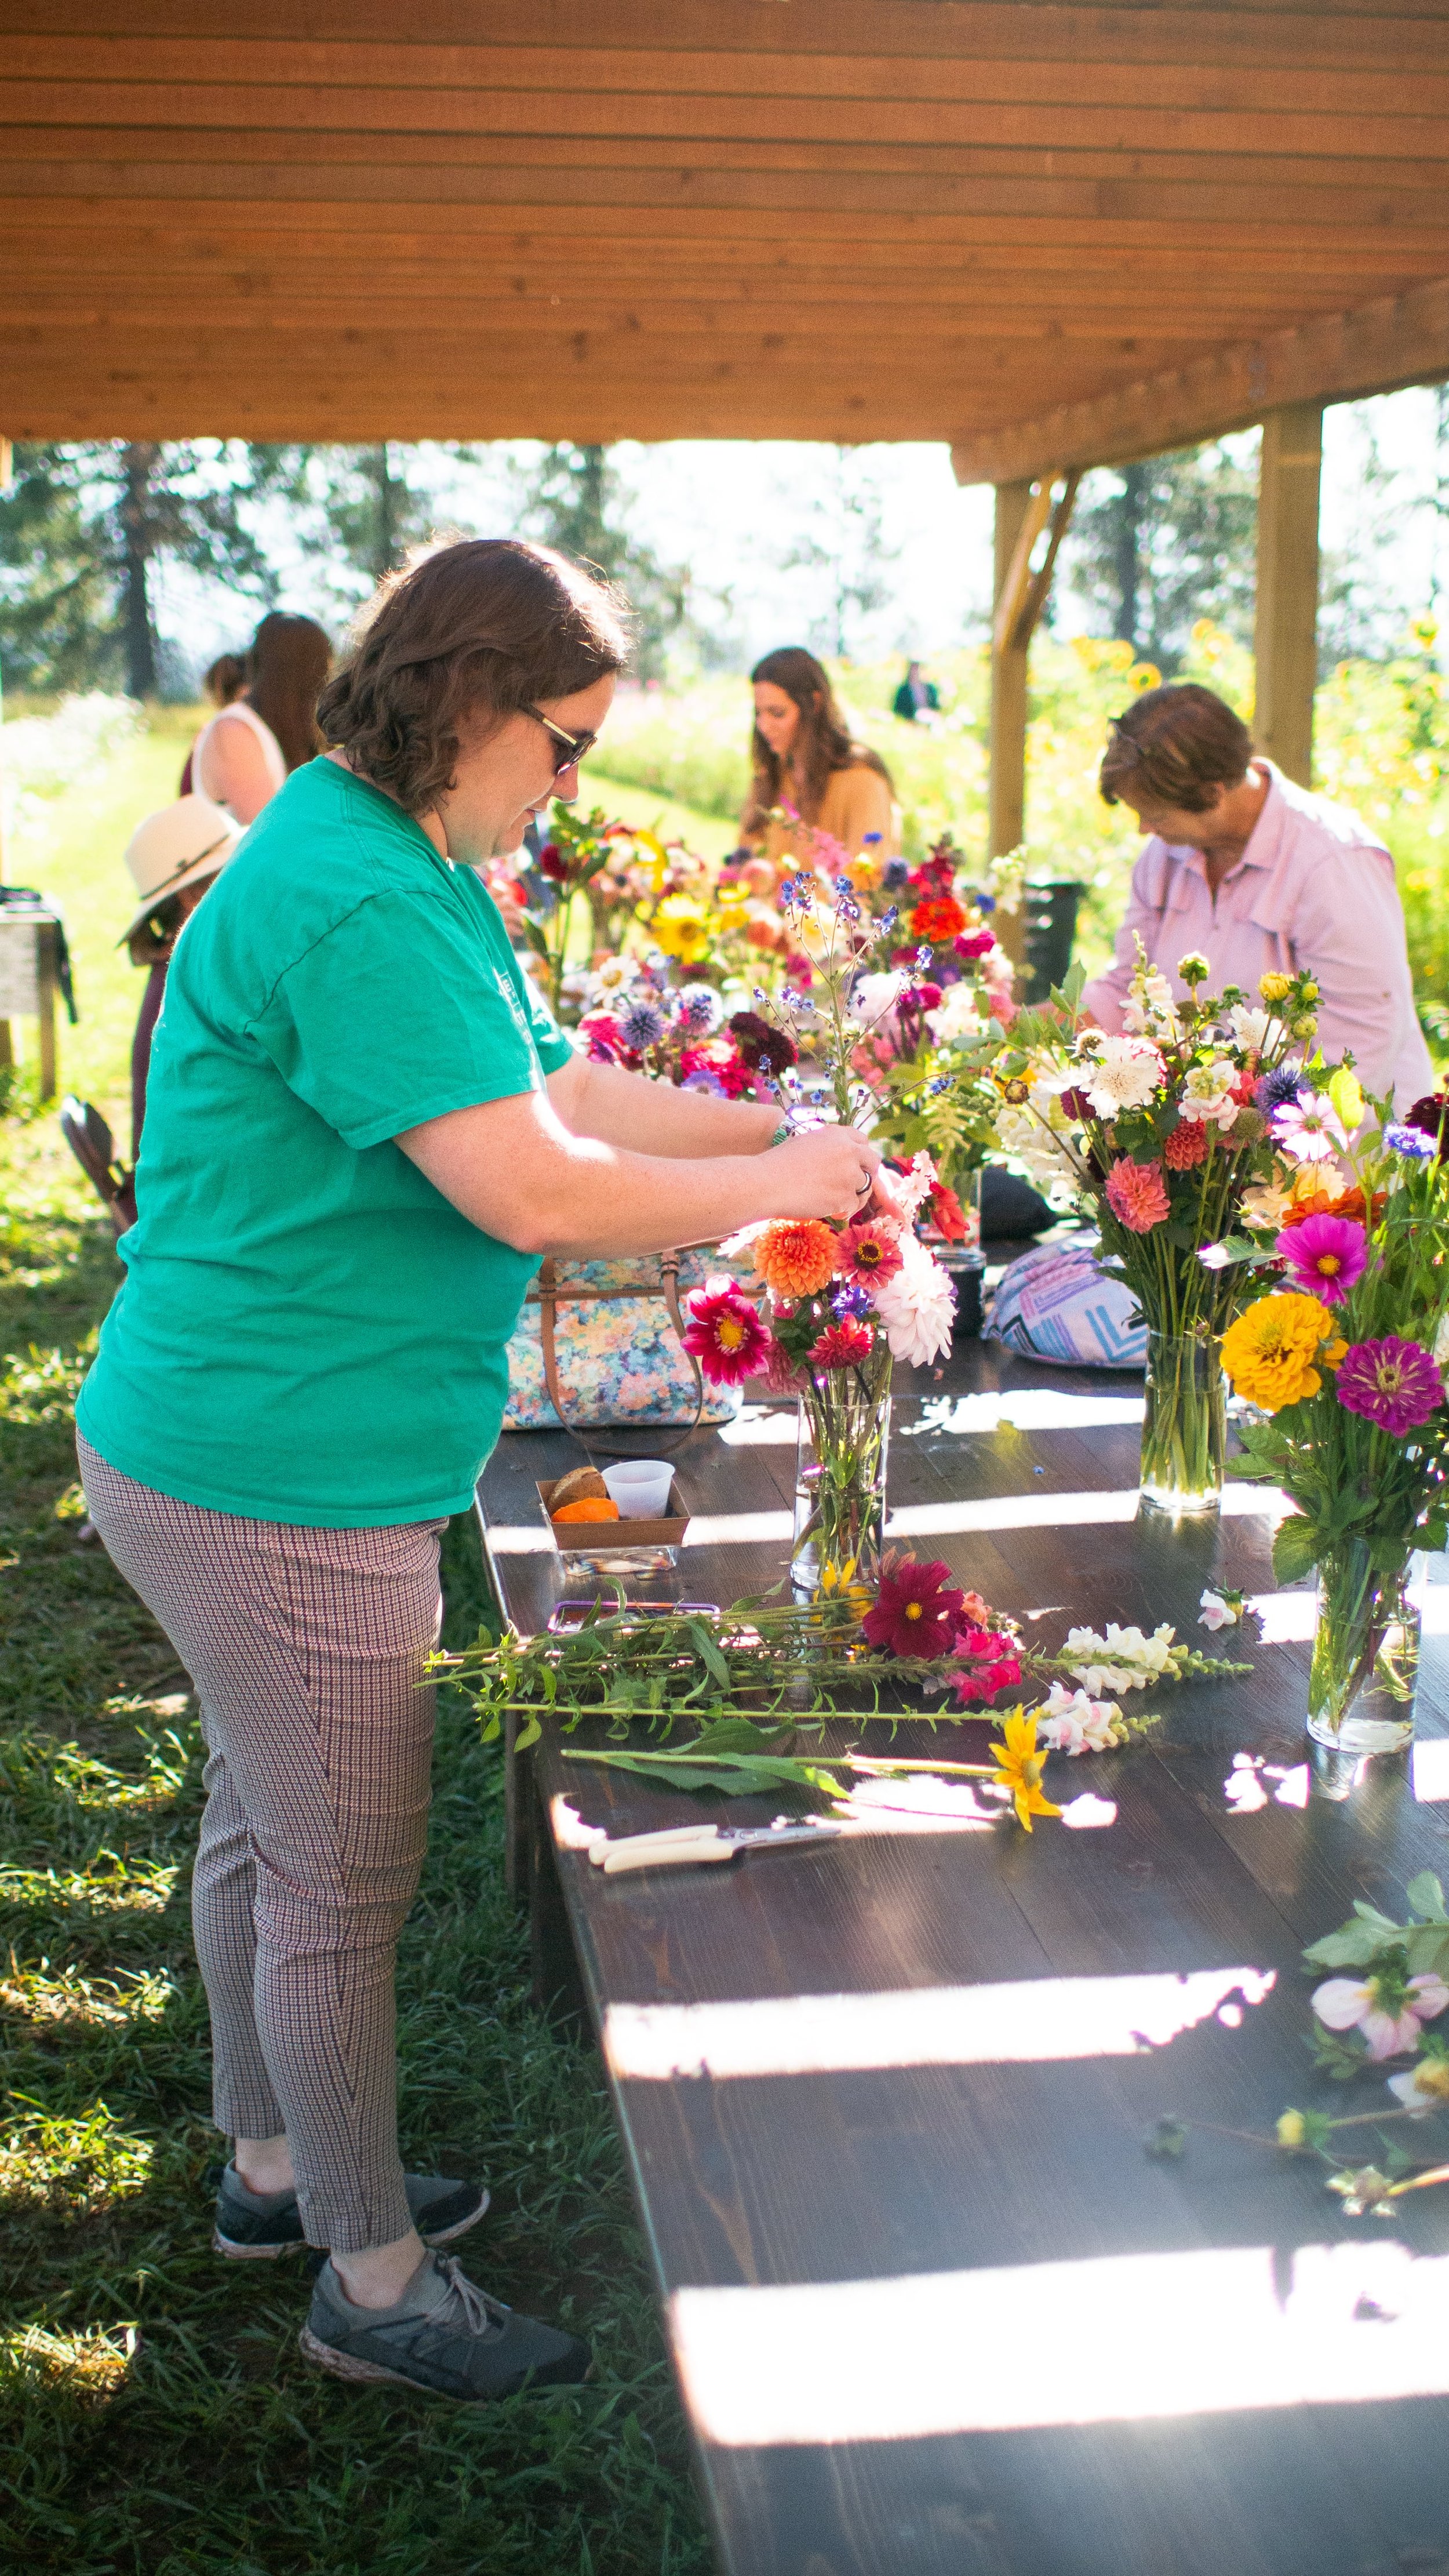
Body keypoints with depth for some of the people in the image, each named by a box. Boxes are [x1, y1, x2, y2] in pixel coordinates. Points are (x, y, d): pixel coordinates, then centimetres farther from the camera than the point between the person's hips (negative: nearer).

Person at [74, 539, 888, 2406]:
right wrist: (786, 1186, -15)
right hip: (282, 1482, -11)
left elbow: (561, 1089, 15)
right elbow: (541, 1192, -28)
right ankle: (374, 2283, 24)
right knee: (342, 1884, 5)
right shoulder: (352, 901, -24)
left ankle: (273, 2166, 43)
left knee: (264, 1828, 24)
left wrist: (784, 1128, 5)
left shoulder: (407, 875, 10)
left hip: (237, 1455, 11)